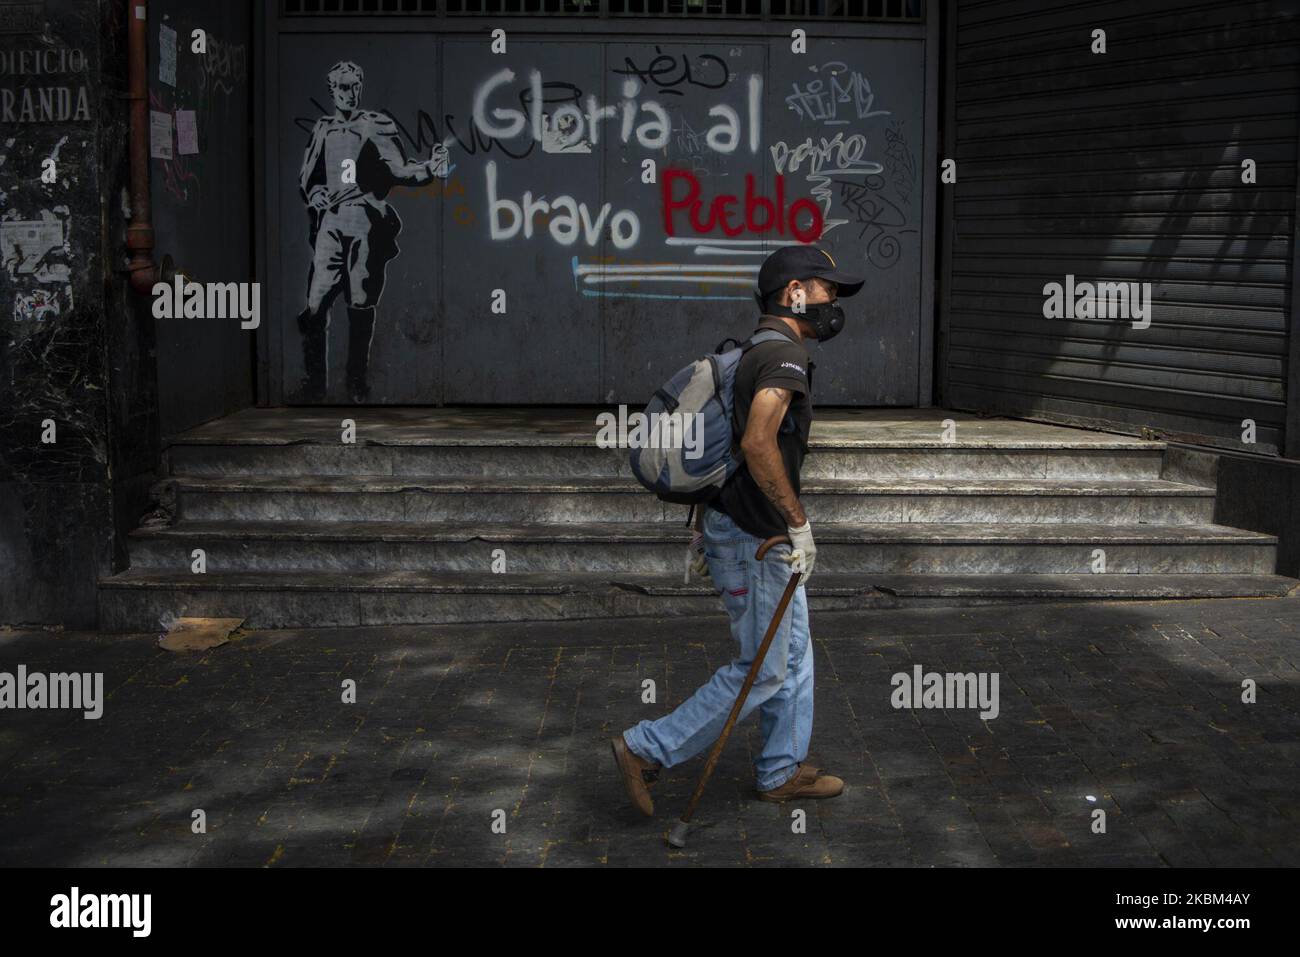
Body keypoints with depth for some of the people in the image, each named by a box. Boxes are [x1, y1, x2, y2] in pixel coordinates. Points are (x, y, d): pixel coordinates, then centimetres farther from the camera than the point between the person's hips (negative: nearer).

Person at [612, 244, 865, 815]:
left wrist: (707, 528, 24)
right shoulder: (785, 355, -18)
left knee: (794, 653, 17)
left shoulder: (757, 354, 14)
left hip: (730, 525, 10)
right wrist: (799, 522, -26)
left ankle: (782, 772, 27)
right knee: (763, 671, -1)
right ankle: (647, 750, 4)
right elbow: (758, 442, -34)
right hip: (753, 538, -10)